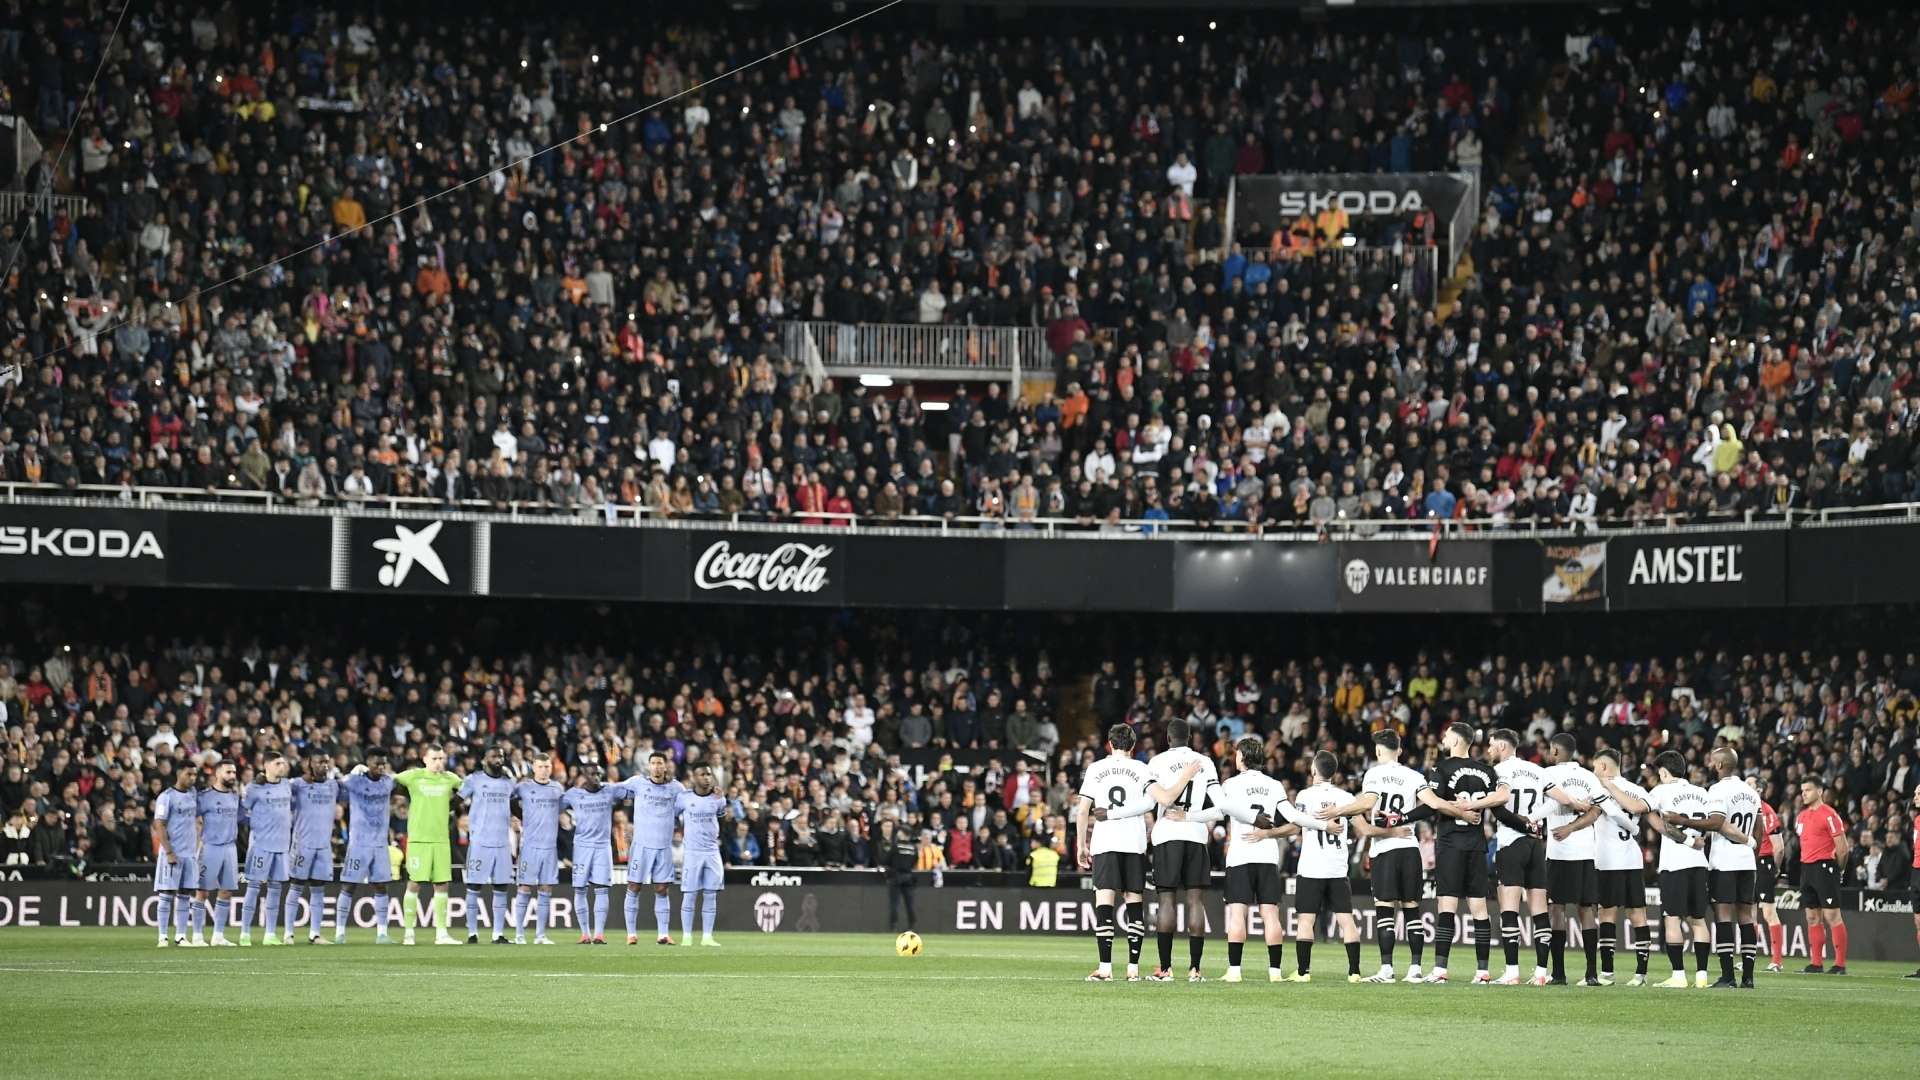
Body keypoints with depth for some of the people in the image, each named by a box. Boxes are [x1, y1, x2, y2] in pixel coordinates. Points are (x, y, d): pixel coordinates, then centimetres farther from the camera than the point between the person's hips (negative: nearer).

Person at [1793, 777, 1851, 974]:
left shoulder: (1829, 815, -10)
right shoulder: (1801, 816, 14)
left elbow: (1842, 847, -11)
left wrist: (1836, 868, -1)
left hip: (1824, 867, -8)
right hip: (1806, 868, 8)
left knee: (1832, 915, -8)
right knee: (1812, 918, 9)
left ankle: (1840, 964, -7)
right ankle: (1815, 963, 13)